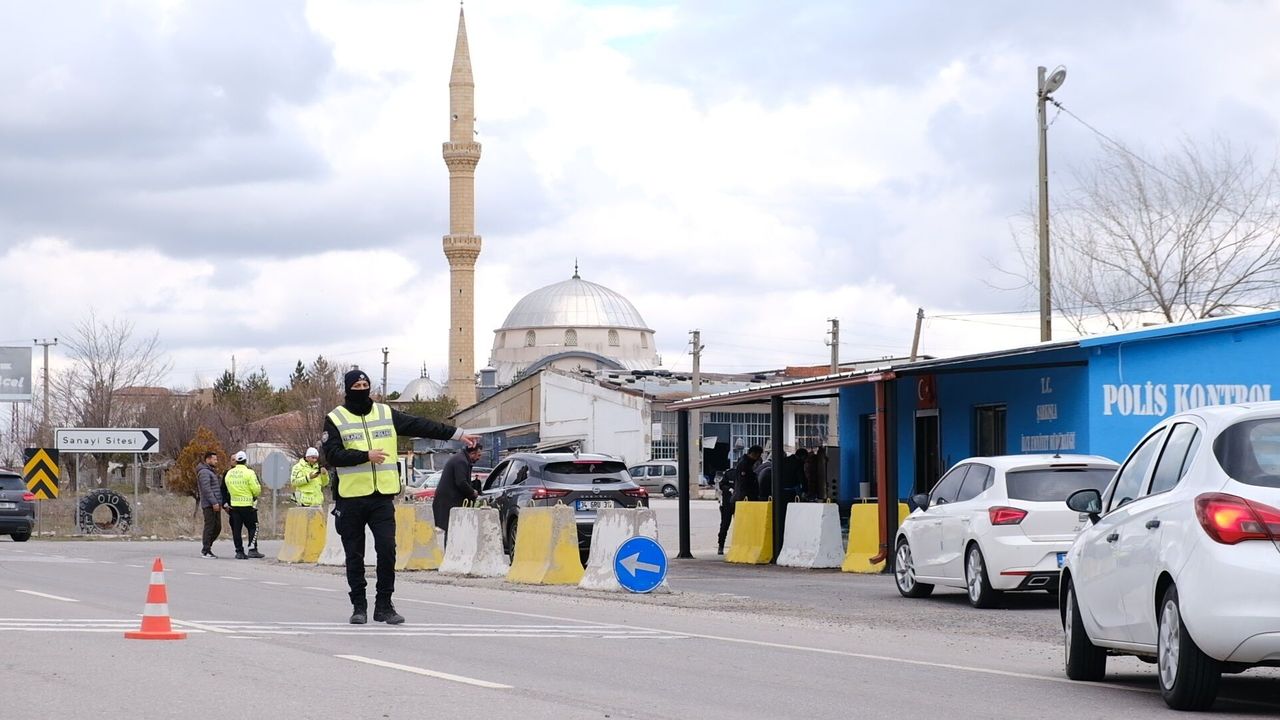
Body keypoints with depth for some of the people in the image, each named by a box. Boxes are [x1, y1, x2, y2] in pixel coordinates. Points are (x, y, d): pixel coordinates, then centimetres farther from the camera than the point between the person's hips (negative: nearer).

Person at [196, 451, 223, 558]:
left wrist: (220, 503, 19)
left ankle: (206, 548, 18)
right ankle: (206, 551, -4)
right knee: (209, 527, -8)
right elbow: (206, 489, -20)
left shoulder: (211, 472, 22)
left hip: (215, 504, 10)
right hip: (209, 505, -10)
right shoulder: (204, 472, -11)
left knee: (217, 527, 10)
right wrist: (214, 502, -24)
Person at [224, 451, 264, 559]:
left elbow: (228, 489, 11)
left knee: (236, 529, 8)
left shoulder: (229, 473, 5)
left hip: (234, 505, 5)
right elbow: (256, 490, -11)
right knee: (253, 527, 4)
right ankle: (252, 549, -5)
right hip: (248, 505, -5)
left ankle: (239, 551, 6)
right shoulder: (249, 473, -12)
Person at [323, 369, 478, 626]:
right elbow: (332, 455, -11)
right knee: (354, 556, 4)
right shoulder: (335, 419, 1)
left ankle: (384, 605, 2)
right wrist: (366, 456, -21)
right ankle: (359, 606, 14)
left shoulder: (387, 414, 11)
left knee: (387, 550, -7)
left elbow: (421, 426, 13)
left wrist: (458, 434, 12)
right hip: (350, 498, -2)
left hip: (382, 497, 2)